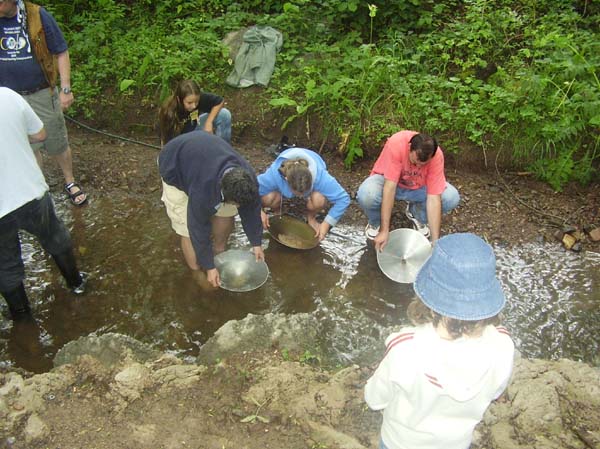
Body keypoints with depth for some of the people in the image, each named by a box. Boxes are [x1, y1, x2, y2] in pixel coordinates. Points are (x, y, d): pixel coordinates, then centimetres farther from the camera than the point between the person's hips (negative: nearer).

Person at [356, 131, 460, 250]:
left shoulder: (436, 156, -28)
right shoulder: (396, 144, -35)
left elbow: (434, 198, -29)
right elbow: (390, 187, -36)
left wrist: (435, 241, -32)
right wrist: (384, 231, -38)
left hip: (419, 187, 2)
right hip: (389, 181, -2)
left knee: (452, 197, -22)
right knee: (366, 195, -35)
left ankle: (417, 214, 9)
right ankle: (376, 221, 1)